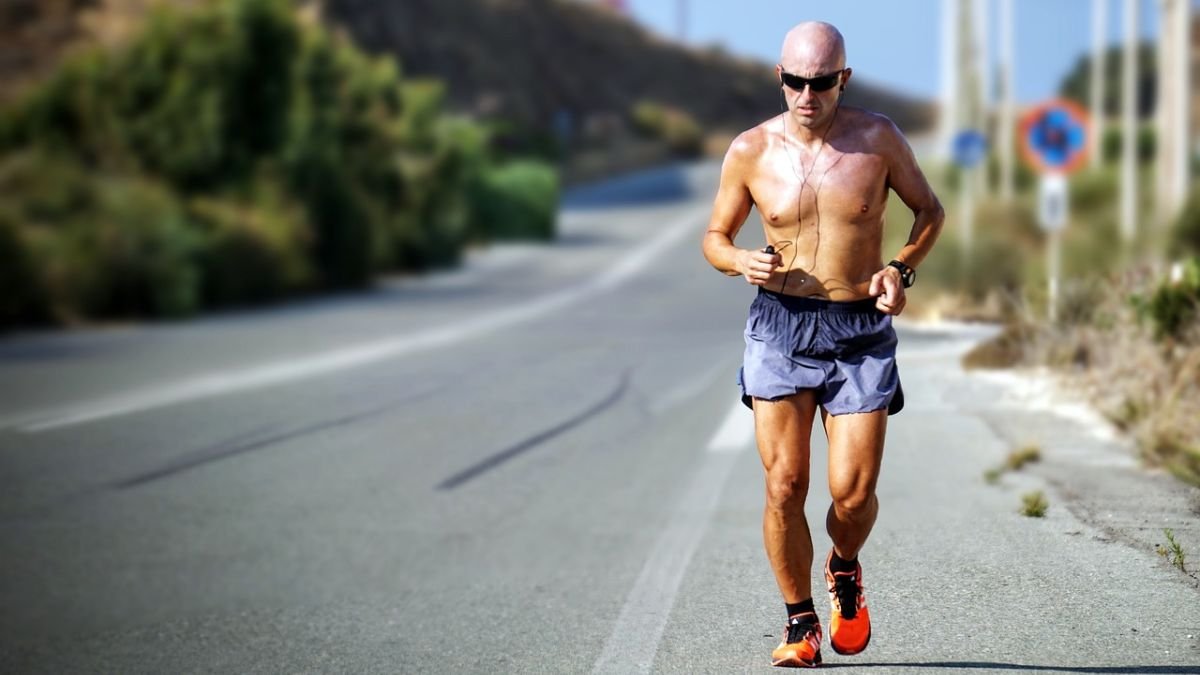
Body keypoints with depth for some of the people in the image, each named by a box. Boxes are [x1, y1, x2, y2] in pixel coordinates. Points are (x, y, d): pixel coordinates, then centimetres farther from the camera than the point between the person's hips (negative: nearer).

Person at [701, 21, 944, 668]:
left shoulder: (878, 139, -2)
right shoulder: (750, 151, -1)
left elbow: (929, 210, 12)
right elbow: (714, 237, 11)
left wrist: (901, 268, -6)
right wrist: (741, 261, -12)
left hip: (861, 331, 0)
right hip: (780, 325, 1)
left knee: (853, 493, -6)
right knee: (784, 487, -6)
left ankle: (845, 571, 29)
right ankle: (800, 625, 13)